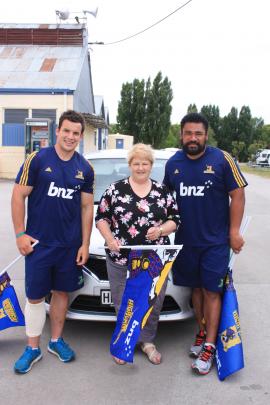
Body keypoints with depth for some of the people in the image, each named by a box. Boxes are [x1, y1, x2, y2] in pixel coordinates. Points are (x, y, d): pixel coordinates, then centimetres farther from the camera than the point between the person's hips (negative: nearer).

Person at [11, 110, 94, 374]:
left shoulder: (85, 169, 4)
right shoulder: (38, 159, -7)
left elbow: (87, 207, 7)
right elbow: (18, 196, -5)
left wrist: (85, 244, 3)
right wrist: (20, 234, -10)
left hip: (70, 245, 3)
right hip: (38, 243, -3)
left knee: (62, 292, 14)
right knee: (35, 296, 6)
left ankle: (56, 341, 31)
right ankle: (32, 348, 21)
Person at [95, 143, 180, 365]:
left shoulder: (163, 191, 8)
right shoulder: (115, 189, 3)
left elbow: (175, 219, 10)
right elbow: (101, 218, 5)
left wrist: (161, 230, -10)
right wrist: (109, 239, -11)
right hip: (121, 258, -1)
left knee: (154, 303, 9)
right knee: (123, 304, 8)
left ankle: (148, 341, 30)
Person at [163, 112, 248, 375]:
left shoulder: (222, 160, -8)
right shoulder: (173, 163, 4)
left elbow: (237, 195, -6)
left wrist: (234, 231, -10)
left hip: (215, 240, -4)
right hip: (185, 239, 4)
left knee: (211, 291, 0)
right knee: (196, 288, 13)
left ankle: (209, 346, 8)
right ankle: (202, 332, 29)